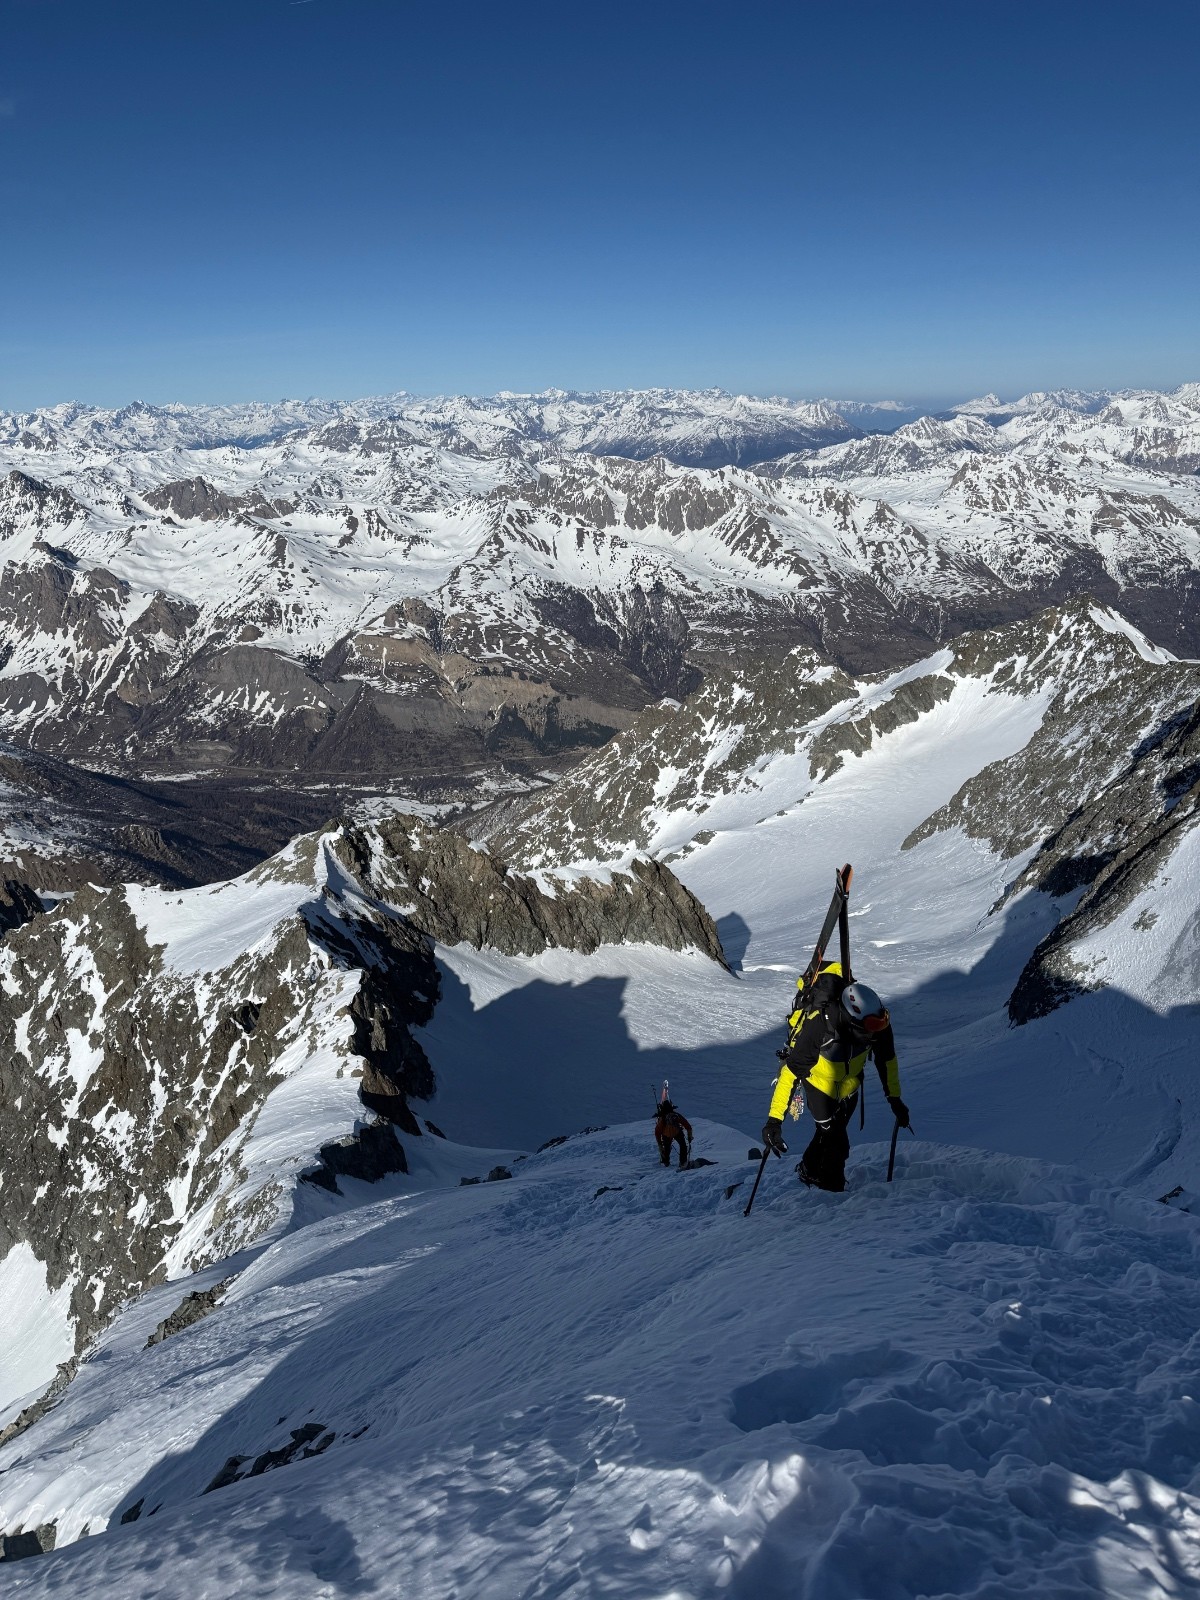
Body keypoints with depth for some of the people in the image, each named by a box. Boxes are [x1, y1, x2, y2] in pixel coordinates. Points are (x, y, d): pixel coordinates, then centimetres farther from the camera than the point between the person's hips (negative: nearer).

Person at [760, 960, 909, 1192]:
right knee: (834, 1136, -8)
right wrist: (774, 1118, -38)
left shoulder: (877, 1019, -30)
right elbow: (791, 1071, -37)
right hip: (818, 1075, -4)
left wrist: (895, 1099, -3)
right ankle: (832, 1188, 17)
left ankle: (809, 1172, 37)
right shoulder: (819, 1025, -43)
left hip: (851, 1078, 4)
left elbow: (887, 1060, -9)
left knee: (835, 1129, 11)